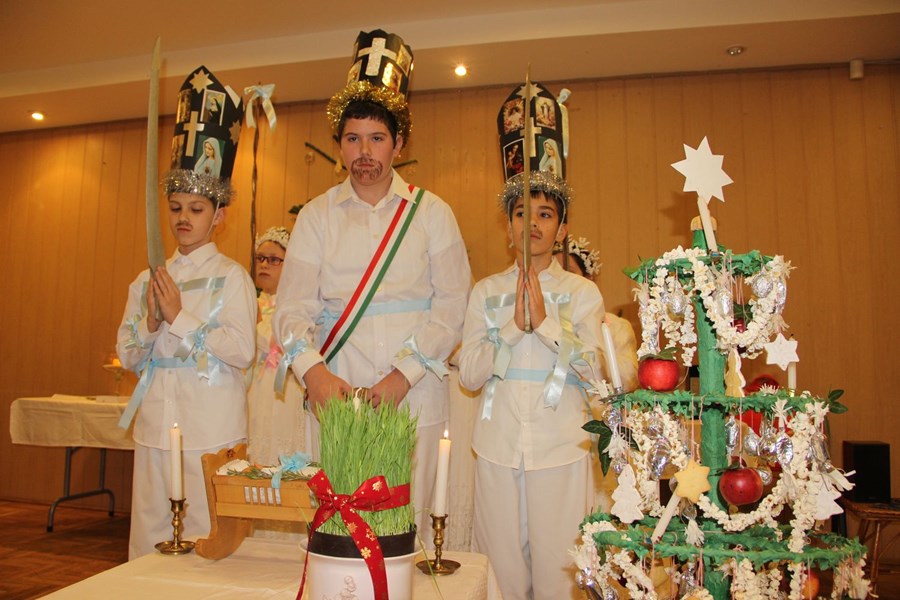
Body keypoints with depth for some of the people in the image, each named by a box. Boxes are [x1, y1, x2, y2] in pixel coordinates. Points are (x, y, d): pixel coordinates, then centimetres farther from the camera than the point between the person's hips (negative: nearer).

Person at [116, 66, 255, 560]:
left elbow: (242, 351, -14)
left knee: (206, 539, 1)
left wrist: (179, 317, -14)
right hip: (155, 425, 5)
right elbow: (126, 356, 12)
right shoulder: (147, 280, 12)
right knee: (151, 541, 12)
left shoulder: (231, 277, -4)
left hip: (210, 429, -5)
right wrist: (150, 322, -8)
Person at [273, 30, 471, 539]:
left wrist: (404, 374, -10)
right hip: (336, 396, 1)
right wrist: (313, 369, -18)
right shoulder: (316, 216, 8)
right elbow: (294, 306, 1)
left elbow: (453, 302, 0)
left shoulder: (432, 212, 5)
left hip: (415, 398, 0)